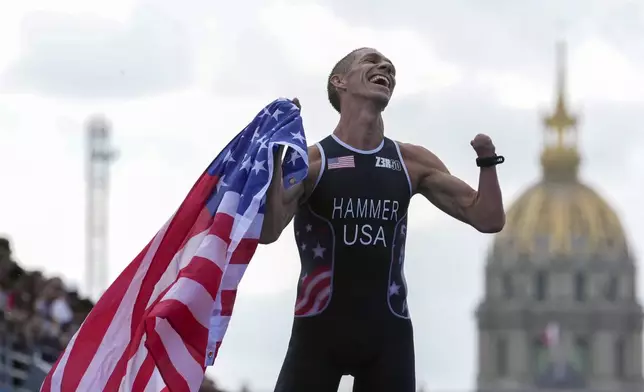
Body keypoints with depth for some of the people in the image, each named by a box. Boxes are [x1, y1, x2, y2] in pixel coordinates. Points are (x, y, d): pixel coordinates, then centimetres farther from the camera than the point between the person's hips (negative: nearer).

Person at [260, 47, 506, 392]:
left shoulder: (412, 164, 9)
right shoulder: (311, 161, -3)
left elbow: (488, 219, 10)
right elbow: (267, 231, -19)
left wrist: (488, 161, -5)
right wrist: (276, 148, -24)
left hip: (388, 329, 4)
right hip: (320, 326, -4)